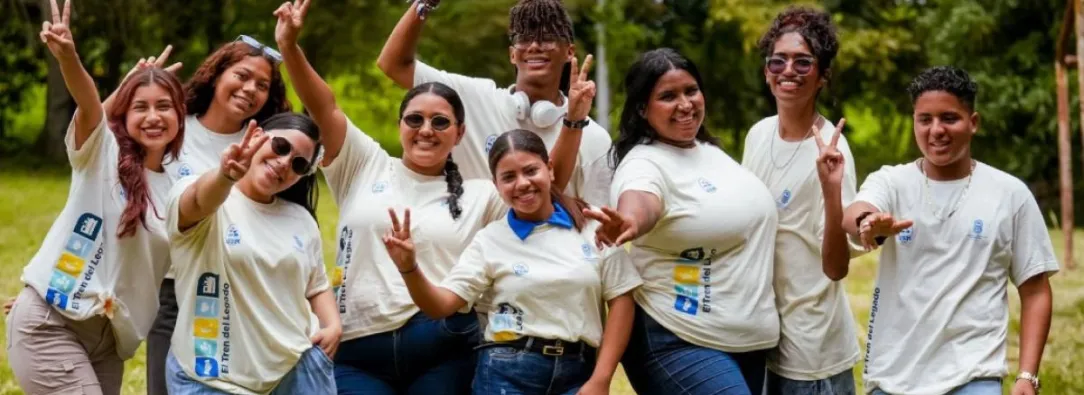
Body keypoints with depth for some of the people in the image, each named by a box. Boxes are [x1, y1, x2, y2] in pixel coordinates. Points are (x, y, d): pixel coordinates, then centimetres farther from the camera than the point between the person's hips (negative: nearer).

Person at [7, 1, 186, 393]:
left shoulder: (179, 185, 10)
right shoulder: (102, 153, -3)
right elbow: (87, 103, -25)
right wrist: (68, 58, -44)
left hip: (106, 335, 6)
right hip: (50, 323, -6)